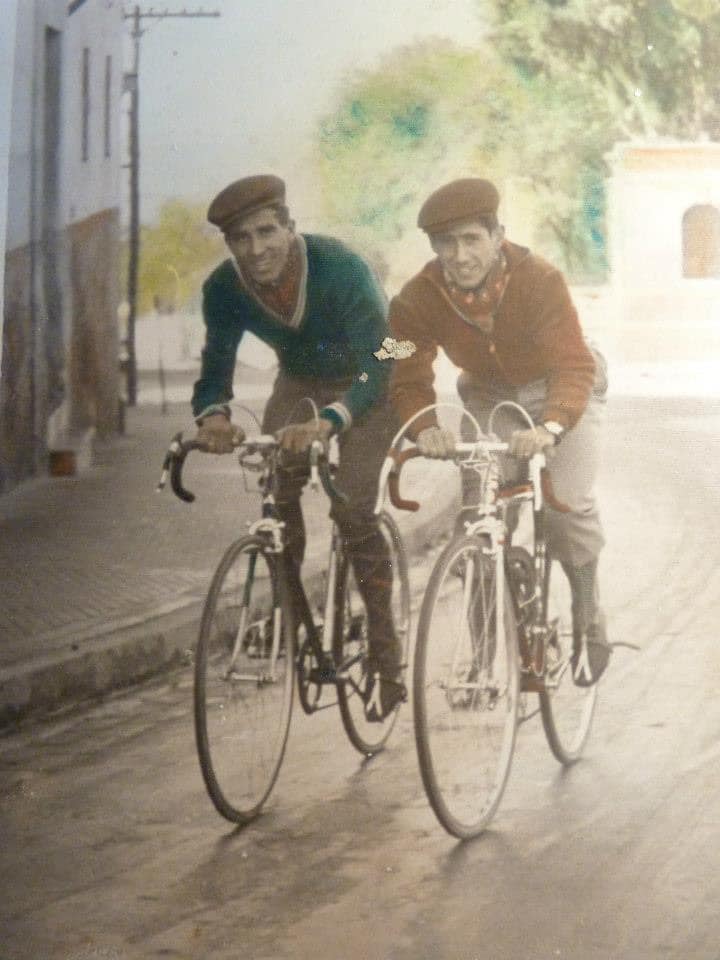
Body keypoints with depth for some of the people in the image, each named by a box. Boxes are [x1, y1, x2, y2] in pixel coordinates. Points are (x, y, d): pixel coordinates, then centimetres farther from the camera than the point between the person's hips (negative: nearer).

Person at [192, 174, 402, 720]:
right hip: (300, 382, 5)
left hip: (366, 384, -5)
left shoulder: (341, 269, -36)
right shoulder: (225, 289, -22)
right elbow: (216, 366, -17)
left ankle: (386, 665, -8)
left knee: (353, 510, -17)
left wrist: (327, 423, -58)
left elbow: (377, 365, -40)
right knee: (275, 495, -14)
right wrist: (213, 415, -42)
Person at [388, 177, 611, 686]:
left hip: (559, 393, -3)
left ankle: (589, 624, 5)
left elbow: (573, 367, -41)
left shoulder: (540, 280, -35)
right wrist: (425, 428, -46)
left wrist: (551, 427, -60)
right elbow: (409, 379, -23)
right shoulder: (418, 299, -25)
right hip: (489, 396, 3)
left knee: (569, 505, -18)